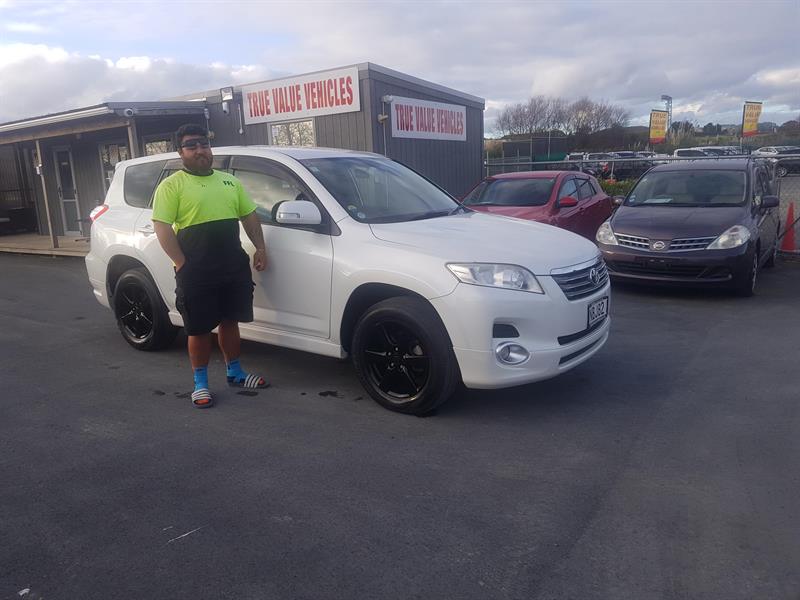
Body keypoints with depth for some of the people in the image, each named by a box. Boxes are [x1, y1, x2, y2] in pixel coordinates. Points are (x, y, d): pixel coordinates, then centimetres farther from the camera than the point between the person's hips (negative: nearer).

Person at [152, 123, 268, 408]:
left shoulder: (230, 181, 14)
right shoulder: (172, 185, -4)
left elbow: (249, 215, 18)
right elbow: (161, 226, -10)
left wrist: (260, 248, 7)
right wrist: (182, 263, -16)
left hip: (235, 268, 5)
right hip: (196, 273, -4)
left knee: (230, 321, 16)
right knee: (199, 329, 4)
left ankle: (235, 373, 31)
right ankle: (200, 383, 19)